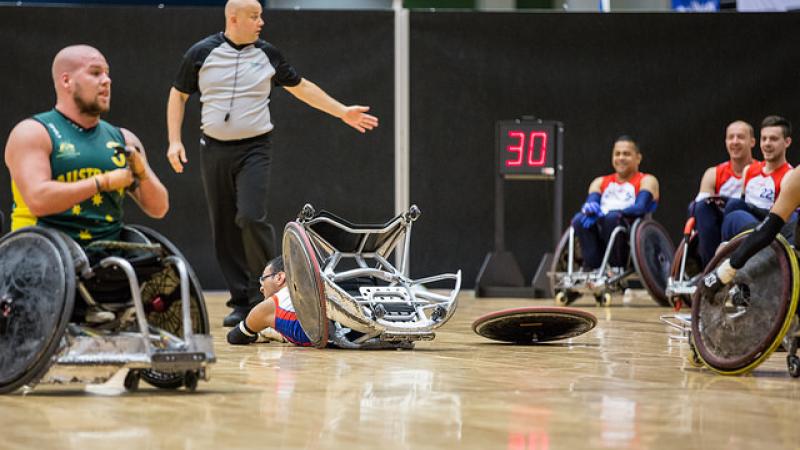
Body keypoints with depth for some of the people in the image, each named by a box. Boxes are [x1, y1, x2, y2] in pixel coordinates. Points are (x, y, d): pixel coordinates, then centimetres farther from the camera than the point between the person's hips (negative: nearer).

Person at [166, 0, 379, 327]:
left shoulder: (267, 54, 4)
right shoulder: (202, 53, 0)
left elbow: (301, 87, 15)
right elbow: (178, 95, 9)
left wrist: (343, 112, 13)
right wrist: (174, 140, 0)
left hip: (254, 149, -1)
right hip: (215, 150, 1)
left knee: (252, 218, -19)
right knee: (224, 229, 1)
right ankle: (242, 302, 10)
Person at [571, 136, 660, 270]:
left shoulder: (647, 181, 10)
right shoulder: (600, 182, 24)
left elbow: (641, 208, -9)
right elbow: (591, 202, 5)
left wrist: (609, 213, -24)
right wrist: (590, 209, -22)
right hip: (602, 244, 4)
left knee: (612, 218, -34)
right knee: (579, 220, -26)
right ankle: (592, 268, -30)